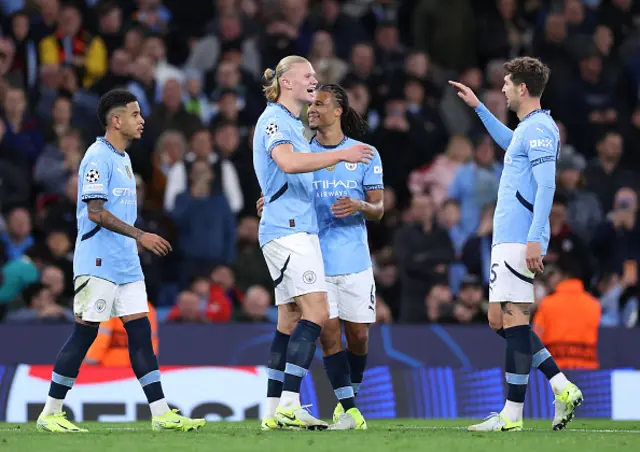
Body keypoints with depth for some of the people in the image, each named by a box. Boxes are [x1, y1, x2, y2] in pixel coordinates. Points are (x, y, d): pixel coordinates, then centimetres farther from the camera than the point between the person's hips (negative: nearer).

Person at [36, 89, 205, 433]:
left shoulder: (122, 158, 17)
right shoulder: (98, 157, -12)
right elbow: (95, 211, -19)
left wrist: (138, 241, 19)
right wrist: (139, 235, -21)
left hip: (125, 263, 9)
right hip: (97, 263, -9)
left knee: (140, 331, 3)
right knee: (84, 334, -5)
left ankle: (161, 414, 0)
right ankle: (50, 414, 4)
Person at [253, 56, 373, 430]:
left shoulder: (294, 124, 22)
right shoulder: (274, 119, -9)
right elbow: (288, 161, -27)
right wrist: (340, 155, -29)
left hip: (300, 228, 10)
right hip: (287, 228, -10)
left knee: (291, 320, 7)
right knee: (316, 312, -18)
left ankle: (275, 411, 6)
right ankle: (289, 404, -23)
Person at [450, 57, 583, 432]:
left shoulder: (539, 129, -12)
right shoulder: (528, 129, 18)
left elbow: (546, 186, -20)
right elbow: (507, 141, 44)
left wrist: (535, 239, -25)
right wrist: (478, 108, 48)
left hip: (518, 242, -10)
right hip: (508, 239, 10)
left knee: (512, 319, -10)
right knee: (502, 320, 11)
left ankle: (513, 414, -9)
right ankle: (563, 389, 9)